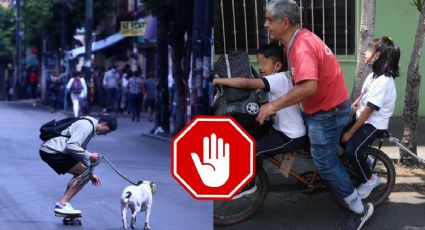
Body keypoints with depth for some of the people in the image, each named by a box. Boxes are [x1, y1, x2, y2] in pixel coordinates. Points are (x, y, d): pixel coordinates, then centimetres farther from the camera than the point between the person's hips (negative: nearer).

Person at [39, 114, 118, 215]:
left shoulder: (89, 126, 19)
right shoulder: (87, 126, -14)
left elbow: (81, 151, 28)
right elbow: (71, 146, -26)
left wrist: (90, 173, 25)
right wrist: (89, 156, -18)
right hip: (51, 151, -10)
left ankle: (63, 204, 11)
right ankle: (62, 204, -10)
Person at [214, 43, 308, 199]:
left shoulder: (279, 79, -22)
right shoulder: (279, 80, 9)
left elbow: (247, 83, -31)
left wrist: (218, 81, -31)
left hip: (292, 138, -10)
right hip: (285, 130, 10)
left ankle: (247, 186, 2)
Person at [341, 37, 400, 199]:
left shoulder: (383, 82, -24)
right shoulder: (373, 75, 8)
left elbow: (368, 111, -24)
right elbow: (360, 100, 11)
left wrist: (350, 132, -21)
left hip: (374, 125, -10)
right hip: (362, 119, 10)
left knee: (350, 150, -26)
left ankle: (369, 180, -4)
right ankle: (363, 160, 21)